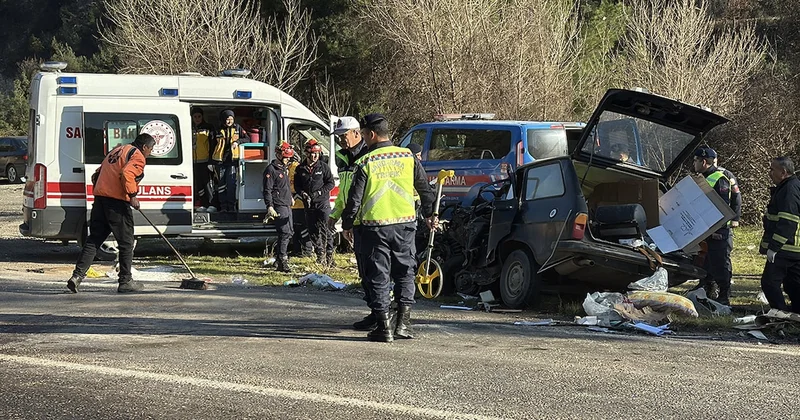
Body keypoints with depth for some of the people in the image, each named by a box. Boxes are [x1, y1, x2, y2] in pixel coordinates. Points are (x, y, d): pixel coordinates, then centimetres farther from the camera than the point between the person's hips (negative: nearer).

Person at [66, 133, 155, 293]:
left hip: (100, 198, 8)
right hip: (118, 202, -8)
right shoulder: (138, 157, -2)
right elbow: (127, 173, -22)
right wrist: (132, 195, -18)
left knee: (93, 240, 9)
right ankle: (125, 281, 9)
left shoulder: (118, 150, 24)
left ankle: (77, 276, -1)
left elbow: (97, 174, 24)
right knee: (126, 242, 4)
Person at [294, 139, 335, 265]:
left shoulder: (323, 167, 0)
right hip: (309, 205, 3)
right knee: (313, 231, 5)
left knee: (324, 229, -8)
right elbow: (296, 186, 11)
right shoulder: (300, 169, 7)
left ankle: (329, 254, -1)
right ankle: (320, 255, 13)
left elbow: (331, 183, -1)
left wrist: (319, 193, -12)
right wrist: (302, 193, -10)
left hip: (323, 203, -3)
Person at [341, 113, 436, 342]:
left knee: (378, 276, 4)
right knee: (405, 272, 14)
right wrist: (430, 213, 26)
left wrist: (347, 224, 7)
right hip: (405, 224, 3)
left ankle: (383, 326, 2)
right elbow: (425, 189, 12)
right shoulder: (408, 157, 2)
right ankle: (403, 322, 6)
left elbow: (355, 198, -6)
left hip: (375, 226, -3)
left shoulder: (366, 163, -8)